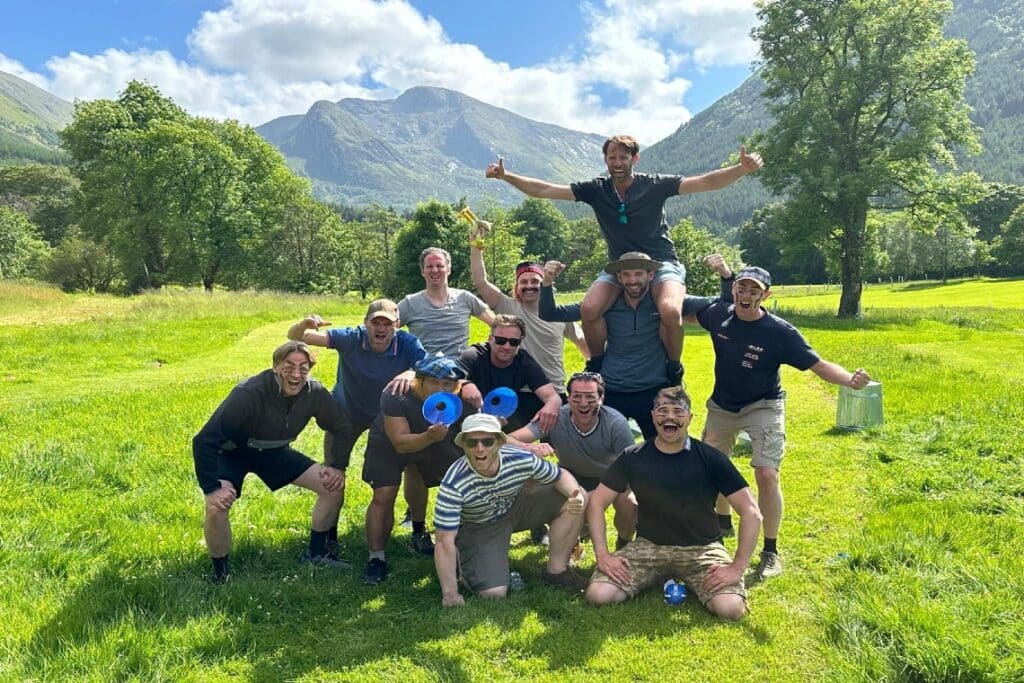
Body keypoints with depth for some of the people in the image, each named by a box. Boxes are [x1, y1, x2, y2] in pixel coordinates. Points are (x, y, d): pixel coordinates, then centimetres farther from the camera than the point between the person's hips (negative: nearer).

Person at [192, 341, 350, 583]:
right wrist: (212, 488, -36)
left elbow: (341, 428, -3)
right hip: (232, 452, -4)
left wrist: (339, 467, -10)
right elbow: (204, 440, -33)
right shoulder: (249, 394, -36)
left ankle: (316, 553, 14)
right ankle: (221, 573, -4)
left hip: (274, 452, 5)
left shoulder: (314, 393, -21)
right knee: (216, 507, -31)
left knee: (334, 486, -6)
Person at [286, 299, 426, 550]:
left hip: (388, 415, 1)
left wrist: (410, 373, -61)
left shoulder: (407, 343, -26)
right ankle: (329, 534, 19)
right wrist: (305, 324, -55)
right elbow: (294, 337, -31)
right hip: (346, 413, 0)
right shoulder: (351, 339, -29)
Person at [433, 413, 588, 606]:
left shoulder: (522, 459, -25)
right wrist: (450, 594, -29)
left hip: (516, 506, 4)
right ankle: (463, 562, 11)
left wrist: (576, 495, -30)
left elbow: (561, 476, -7)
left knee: (576, 499, -14)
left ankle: (556, 570, 2)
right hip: (478, 528, -3)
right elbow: (445, 541, -30)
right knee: (494, 593, -22)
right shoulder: (453, 484, -34)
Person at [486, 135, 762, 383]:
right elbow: (546, 190, -2)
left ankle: (674, 369, -6)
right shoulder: (596, 189, 1)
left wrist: (742, 169, -26)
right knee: (589, 309, -26)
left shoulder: (655, 185, -4)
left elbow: (705, 182, -10)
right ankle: (596, 367, 0)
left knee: (669, 310, -33)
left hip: (661, 263, -2)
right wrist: (506, 176, -11)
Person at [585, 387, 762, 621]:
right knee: (598, 594, -19)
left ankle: (691, 582, 7)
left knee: (731, 608, -27)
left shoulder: (710, 459, -10)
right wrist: (603, 555, -11)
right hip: (648, 545, 2)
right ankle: (656, 578, 10)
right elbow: (597, 502, -1)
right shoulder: (633, 458, -5)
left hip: (702, 548, -1)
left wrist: (737, 568, -16)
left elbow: (751, 512, -10)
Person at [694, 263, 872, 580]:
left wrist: (851, 379, -42)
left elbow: (819, 365, -25)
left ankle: (771, 551, 1)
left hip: (762, 407, -4)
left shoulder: (780, 332, -24)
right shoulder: (719, 314, -14)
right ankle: (724, 523, 41)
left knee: (766, 474, -17)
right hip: (722, 405, 4)